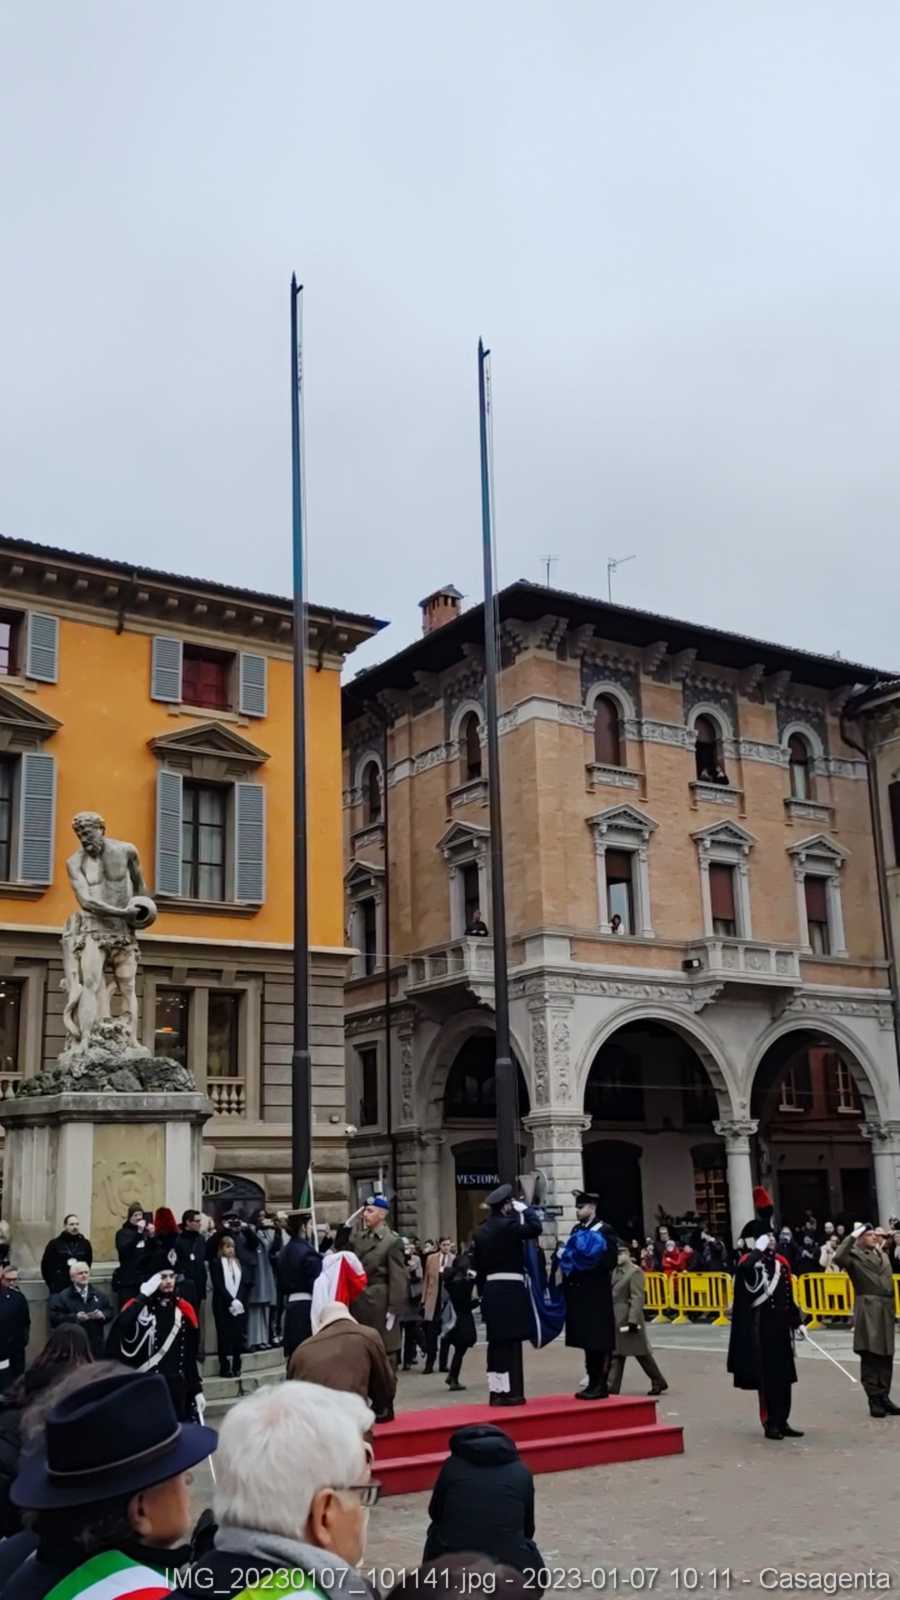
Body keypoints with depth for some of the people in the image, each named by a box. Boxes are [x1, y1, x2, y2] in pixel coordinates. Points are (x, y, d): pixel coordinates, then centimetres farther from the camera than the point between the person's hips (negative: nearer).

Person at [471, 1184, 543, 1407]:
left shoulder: (481, 1231, 11)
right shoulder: (509, 1224, -12)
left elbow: (477, 1266, 14)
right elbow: (535, 1228, -18)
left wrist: (482, 1293, 19)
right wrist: (524, 1208, -4)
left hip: (491, 1290, 8)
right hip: (510, 1289, -8)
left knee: (496, 1342, 11)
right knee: (510, 1341, -4)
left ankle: (496, 1392, 14)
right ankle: (509, 1392, -4)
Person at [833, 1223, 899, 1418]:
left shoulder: (882, 1254, 19)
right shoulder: (854, 1255, -2)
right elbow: (838, 1258, -25)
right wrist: (852, 1236, -21)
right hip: (868, 1310, -7)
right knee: (870, 1356, -3)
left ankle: (884, 1397, 17)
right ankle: (874, 1400, 1)